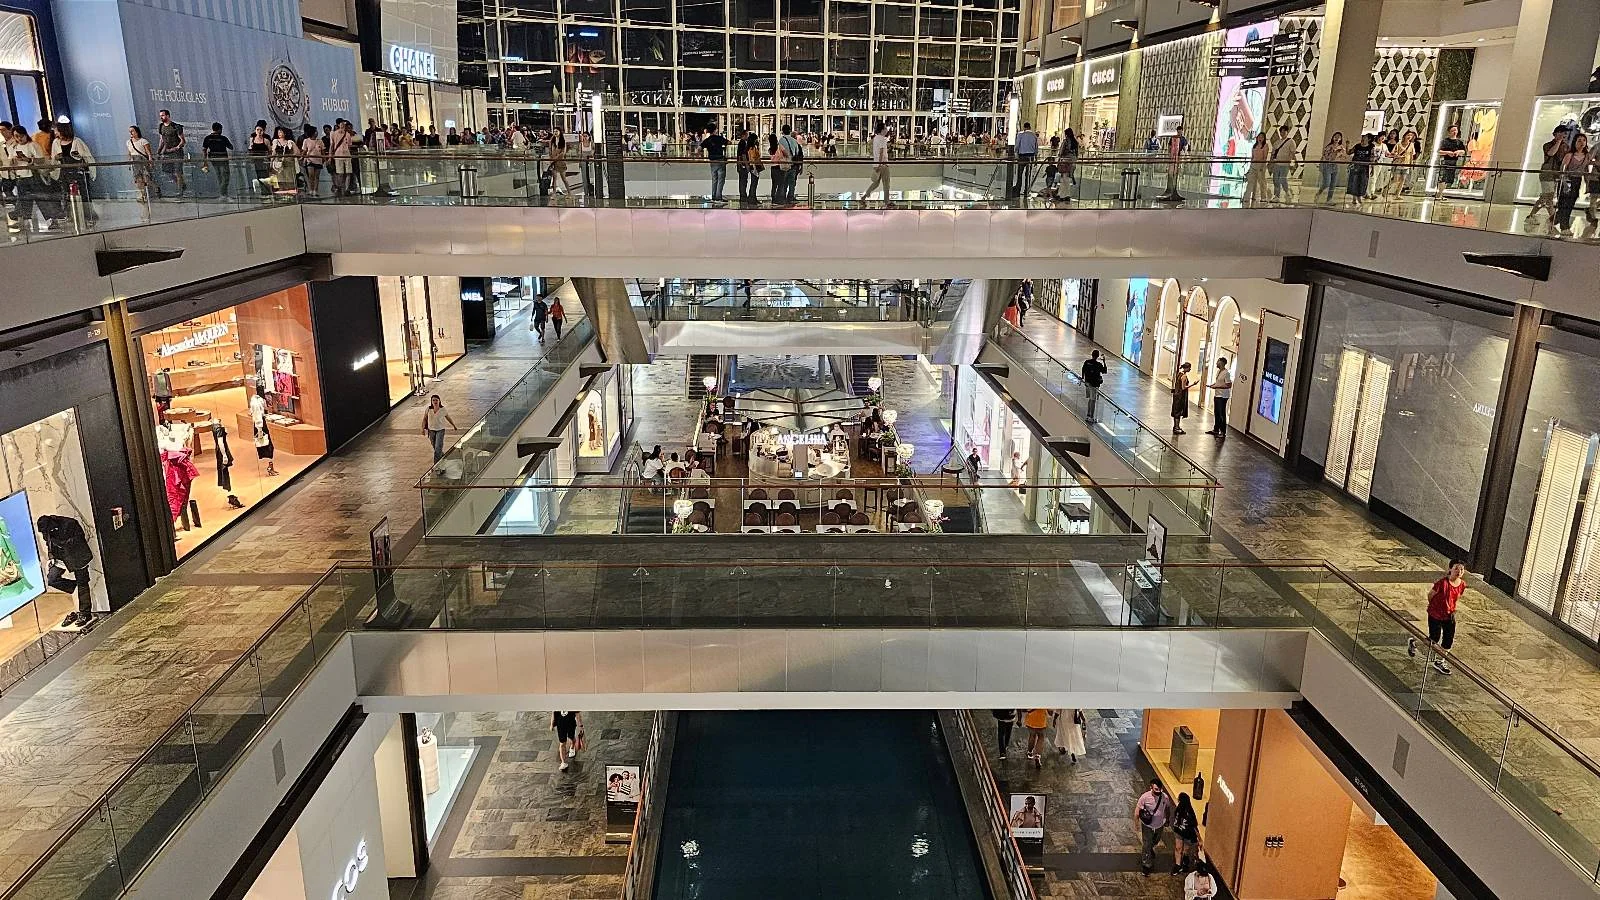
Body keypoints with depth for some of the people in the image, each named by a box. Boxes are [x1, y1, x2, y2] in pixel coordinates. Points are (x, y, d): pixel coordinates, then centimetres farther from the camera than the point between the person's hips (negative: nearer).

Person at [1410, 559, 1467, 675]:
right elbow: (1430, 595, -12)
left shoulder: (1462, 585, -8)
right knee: (1434, 640, 3)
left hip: (1449, 616, 6)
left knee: (1449, 640, 8)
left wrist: (1452, 610, 6)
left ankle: (1439, 662, 27)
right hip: (1435, 615, -5)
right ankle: (1413, 642, 31)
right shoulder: (1443, 583, -26)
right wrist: (1434, 607, 1)